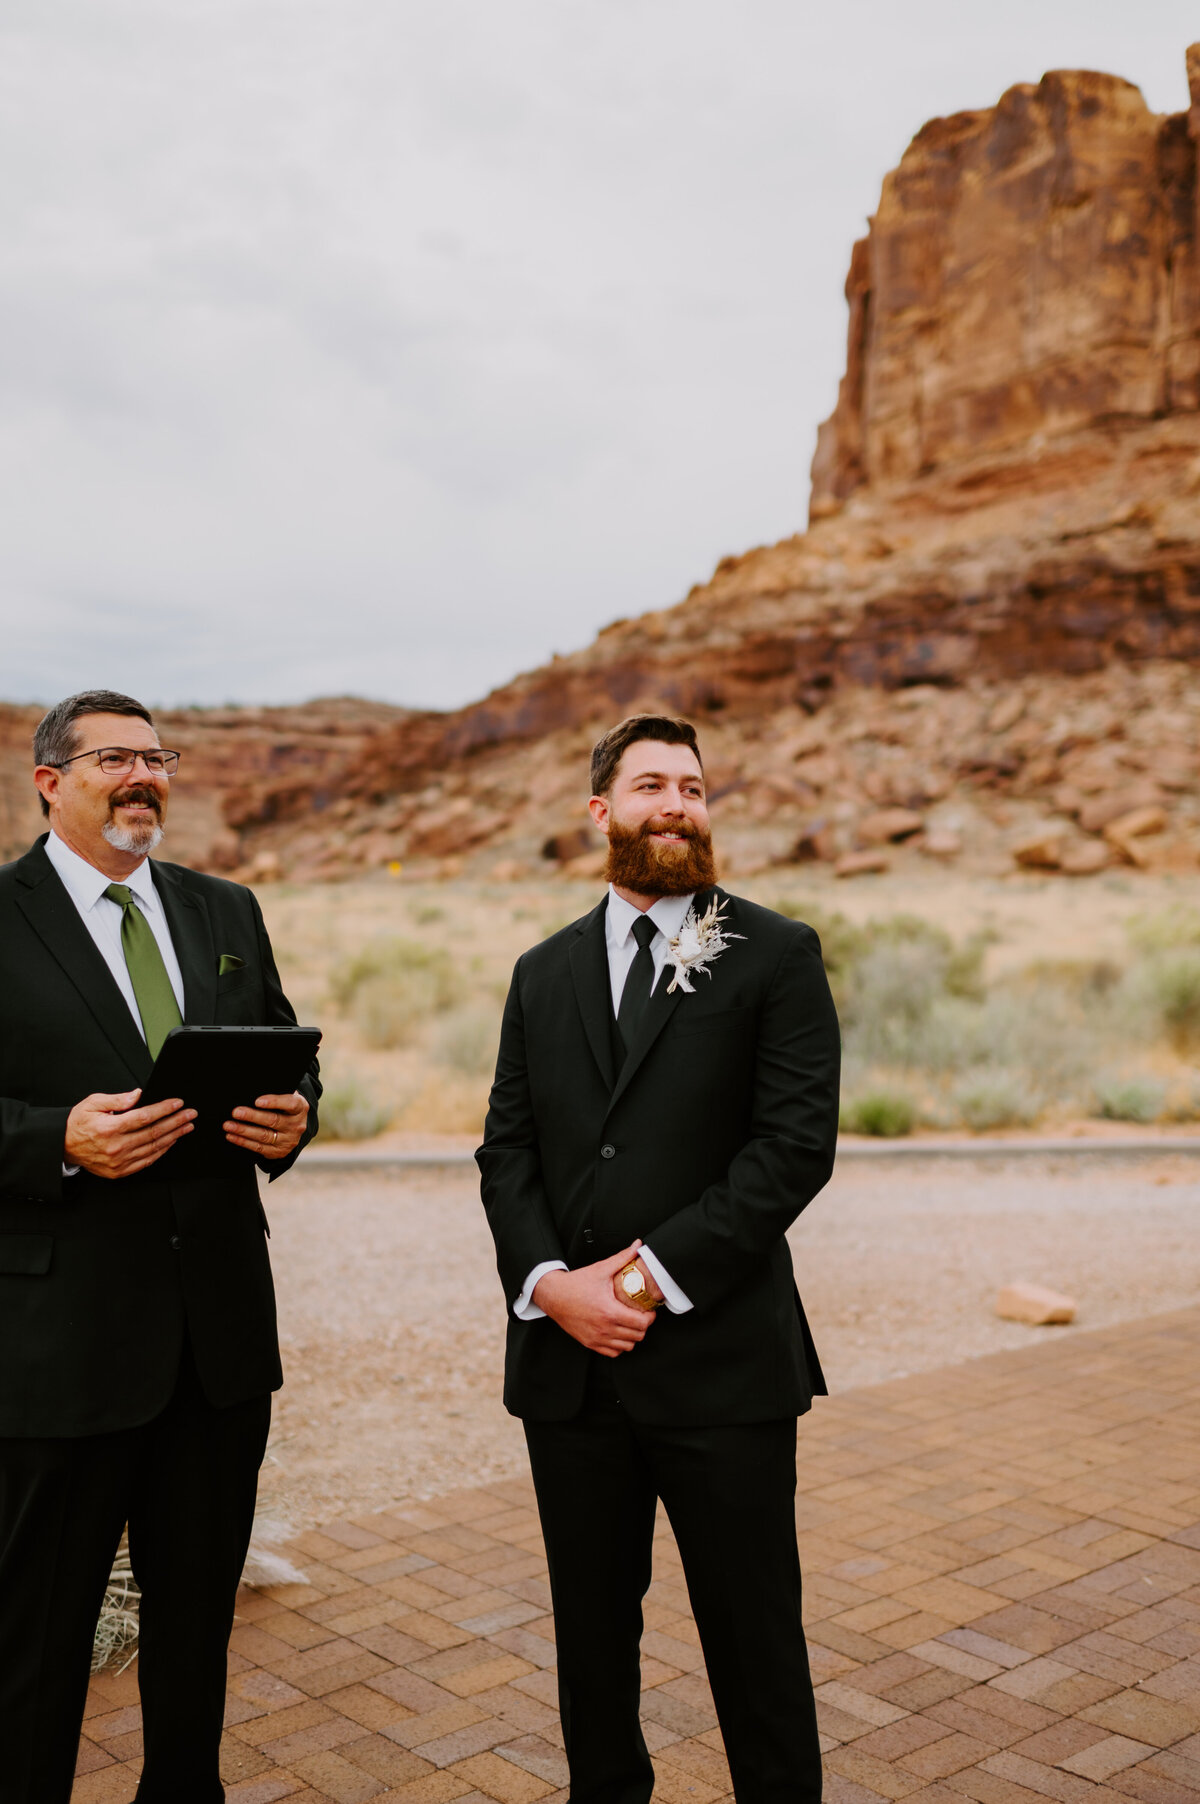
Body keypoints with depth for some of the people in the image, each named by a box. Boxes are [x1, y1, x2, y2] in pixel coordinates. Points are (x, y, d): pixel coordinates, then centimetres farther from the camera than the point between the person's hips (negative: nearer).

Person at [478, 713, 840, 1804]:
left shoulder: (776, 956, -2)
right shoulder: (545, 973, 11)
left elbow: (797, 1144, -11)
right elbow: (507, 1150, 8)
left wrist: (651, 1275, -15)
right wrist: (550, 1283, -9)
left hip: (719, 1358, -4)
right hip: (568, 1361, 4)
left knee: (755, 1635, 8)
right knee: (591, 1624, 18)